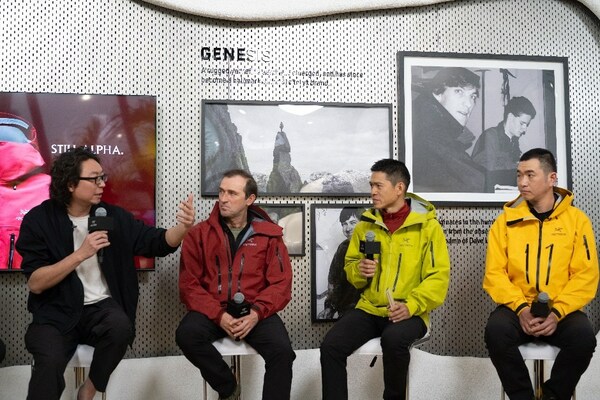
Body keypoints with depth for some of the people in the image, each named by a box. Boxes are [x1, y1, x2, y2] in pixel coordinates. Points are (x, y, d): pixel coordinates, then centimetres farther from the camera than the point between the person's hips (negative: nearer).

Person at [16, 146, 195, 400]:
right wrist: (81, 254, -19)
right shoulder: (39, 219, -5)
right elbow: (35, 283, -10)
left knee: (121, 326, -30)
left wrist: (183, 227, -20)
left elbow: (158, 242, 1)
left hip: (101, 307, 3)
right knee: (50, 361, -31)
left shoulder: (113, 216, 3)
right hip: (56, 313, -2)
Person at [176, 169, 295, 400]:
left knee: (282, 349, -28)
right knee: (186, 334, -29)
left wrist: (256, 313, -17)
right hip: (212, 311, 1)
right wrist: (219, 315, -17)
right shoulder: (199, 234, 4)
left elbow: (281, 283, 0)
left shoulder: (269, 234, 5)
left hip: (254, 312, -1)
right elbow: (189, 285, -2)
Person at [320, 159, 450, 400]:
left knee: (393, 340, -35)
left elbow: (438, 276, -7)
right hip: (369, 308, 4)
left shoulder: (427, 225, -3)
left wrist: (411, 306, -20)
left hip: (409, 313, -4)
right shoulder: (366, 224, 9)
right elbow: (350, 266, 19)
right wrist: (359, 271, -6)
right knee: (330, 346, -20)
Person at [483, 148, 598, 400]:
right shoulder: (506, 221, 4)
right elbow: (494, 274, -1)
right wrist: (520, 308, -17)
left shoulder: (577, 219, 3)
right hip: (517, 308, 0)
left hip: (562, 310, 0)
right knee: (496, 330, -30)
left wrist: (557, 312, -17)